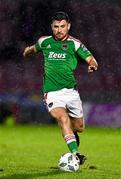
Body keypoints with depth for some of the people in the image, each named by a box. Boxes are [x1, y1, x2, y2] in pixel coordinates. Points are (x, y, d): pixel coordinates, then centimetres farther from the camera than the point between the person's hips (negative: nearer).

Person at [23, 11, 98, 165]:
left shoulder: (74, 44, -2)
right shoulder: (44, 42, 5)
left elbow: (90, 59, -11)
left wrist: (92, 64, -32)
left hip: (71, 91, 1)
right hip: (52, 93, -1)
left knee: (79, 127, 11)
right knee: (63, 119, -28)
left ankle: (71, 133, 49)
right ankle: (75, 153, -34)